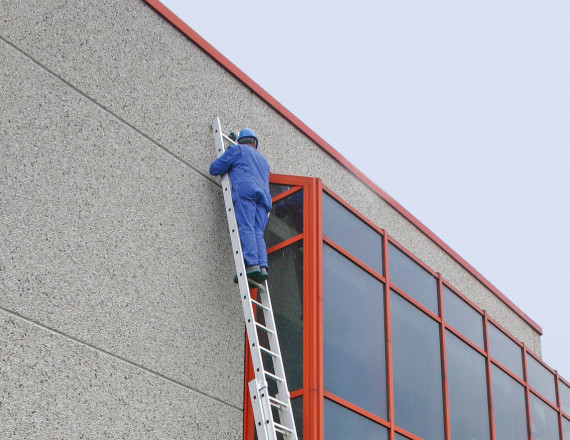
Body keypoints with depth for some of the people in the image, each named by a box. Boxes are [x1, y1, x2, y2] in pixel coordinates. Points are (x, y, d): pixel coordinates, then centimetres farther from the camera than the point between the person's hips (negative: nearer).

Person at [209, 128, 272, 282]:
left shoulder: (237, 150, 18)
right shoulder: (263, 160, 36)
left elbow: (214, 168, 14)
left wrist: (227, 169, 35)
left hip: (244, 191, -5)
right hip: (264, 196, 5)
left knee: (245, 229, -17)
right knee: (257, 234, -4)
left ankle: (251, 264, -35)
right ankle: (262, 267, -24)